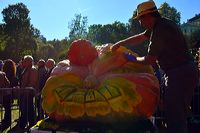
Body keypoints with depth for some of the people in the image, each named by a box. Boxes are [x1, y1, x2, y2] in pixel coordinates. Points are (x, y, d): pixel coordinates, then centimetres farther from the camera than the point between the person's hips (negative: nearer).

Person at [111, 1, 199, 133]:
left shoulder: (160, 29, -18)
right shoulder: (162, 23, 13)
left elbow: (150, 60, -12)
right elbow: (140, 37, 21)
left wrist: (134, 59, 6)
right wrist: (118, 44, 20)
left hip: (180, 74, -10)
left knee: (174, 115, -8)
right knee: (178, 114, 17)